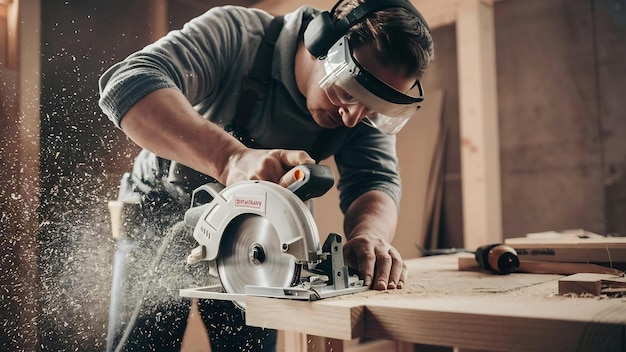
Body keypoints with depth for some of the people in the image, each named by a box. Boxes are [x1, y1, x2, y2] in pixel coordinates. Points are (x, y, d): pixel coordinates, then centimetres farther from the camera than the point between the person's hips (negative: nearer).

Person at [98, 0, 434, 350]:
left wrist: (370, 236, -47)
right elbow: (127, 84, -38)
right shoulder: (235, 35, -27)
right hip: (164, 219, -2)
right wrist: (230, 158, -54)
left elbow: (377, 181, -22)